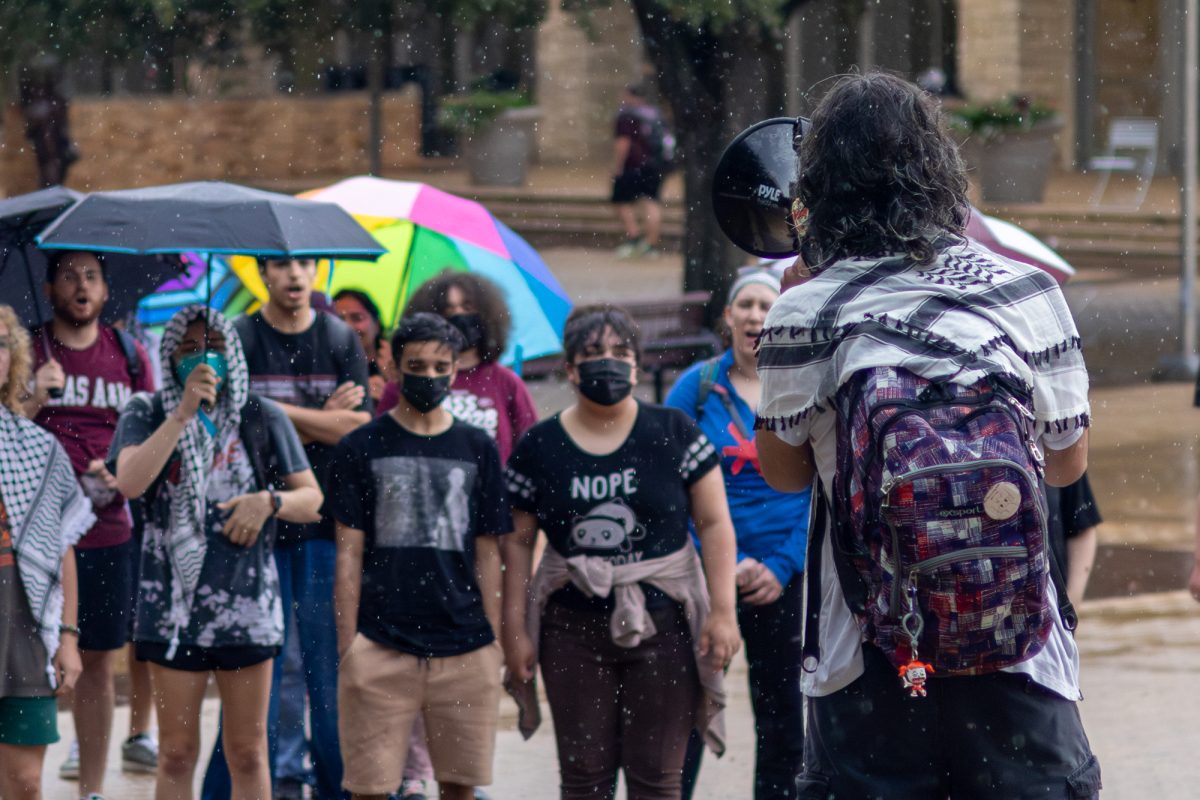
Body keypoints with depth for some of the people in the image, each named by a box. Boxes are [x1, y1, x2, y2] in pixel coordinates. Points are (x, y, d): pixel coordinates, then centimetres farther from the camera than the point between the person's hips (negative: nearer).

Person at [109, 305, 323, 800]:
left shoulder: (262, 417, 3)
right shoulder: (147, 414, 2)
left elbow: (311, 499, 7)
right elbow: (130, 481, -17)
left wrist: (268, 501, -14)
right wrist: (184, 412, -19)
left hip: (246, 605, 0)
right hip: (172, 605, 0)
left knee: (247, 753, 6)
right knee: (176, 754, 5)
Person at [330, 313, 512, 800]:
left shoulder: (477, 449, 11)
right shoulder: (363, 448, 5)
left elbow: (487, 554, 12)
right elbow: (349, 553, 3)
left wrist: (494, 639, 7)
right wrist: (346, 644, -3)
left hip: (464, 646, 2)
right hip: (381, 645, -2)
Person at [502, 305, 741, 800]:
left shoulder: (674, 434, 0)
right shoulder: (538, 448, 3)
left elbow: (715, 523, 0)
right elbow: (519, 542, 6)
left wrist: (723, 611, -7)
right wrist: (514, 629, 1)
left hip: (662, 624, -1)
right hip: (574, 629, 1)